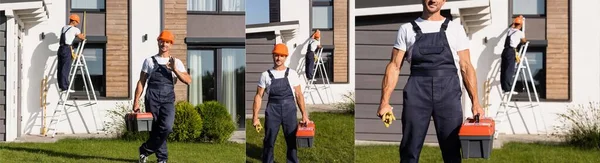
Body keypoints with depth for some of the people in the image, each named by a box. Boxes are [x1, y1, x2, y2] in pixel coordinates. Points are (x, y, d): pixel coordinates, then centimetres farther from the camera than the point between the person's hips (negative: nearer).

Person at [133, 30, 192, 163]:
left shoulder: (176, 63, 12)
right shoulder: (149, 61, 12)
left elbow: (188, 81, 1)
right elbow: (141, 82, 11)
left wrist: (174, 70, -12)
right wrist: (136, 101, 3)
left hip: (168, 100, 0)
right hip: (152, 99, 0)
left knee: (167, 127, -18)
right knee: (155, 130, -1)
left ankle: (145, 150, 0)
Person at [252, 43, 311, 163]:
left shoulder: (292, 74, 5)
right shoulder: (266, 75, 3)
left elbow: (298, 95, 6)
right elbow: (259, 96, 3)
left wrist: (304, 114, 0)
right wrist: (255, 117, -3)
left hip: (289, 110, 1)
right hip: (272, 110, -1)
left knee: (292, 141, 6)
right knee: (269, 142, 4)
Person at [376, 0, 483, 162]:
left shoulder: (455, 29, 12)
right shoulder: (407, 29, 12)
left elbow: (466, 67, 9)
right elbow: (394, 66, 7)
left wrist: (475, 102, -1)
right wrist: (385, 102, -4)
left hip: (448, 93, 0)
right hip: (417, 93, 0)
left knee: (452, 149, 0)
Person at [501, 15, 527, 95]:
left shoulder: (510, 30, 15)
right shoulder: (520, 33, 0)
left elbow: (512, 26, 40)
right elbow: (524, 41, 19)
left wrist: (519, 19, 55)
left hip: (505, 51, 7)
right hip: (511, 51, -7)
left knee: (503, 70, 7)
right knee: (510, 71, -7)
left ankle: (504, 88, 13)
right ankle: (508, 89, -9)